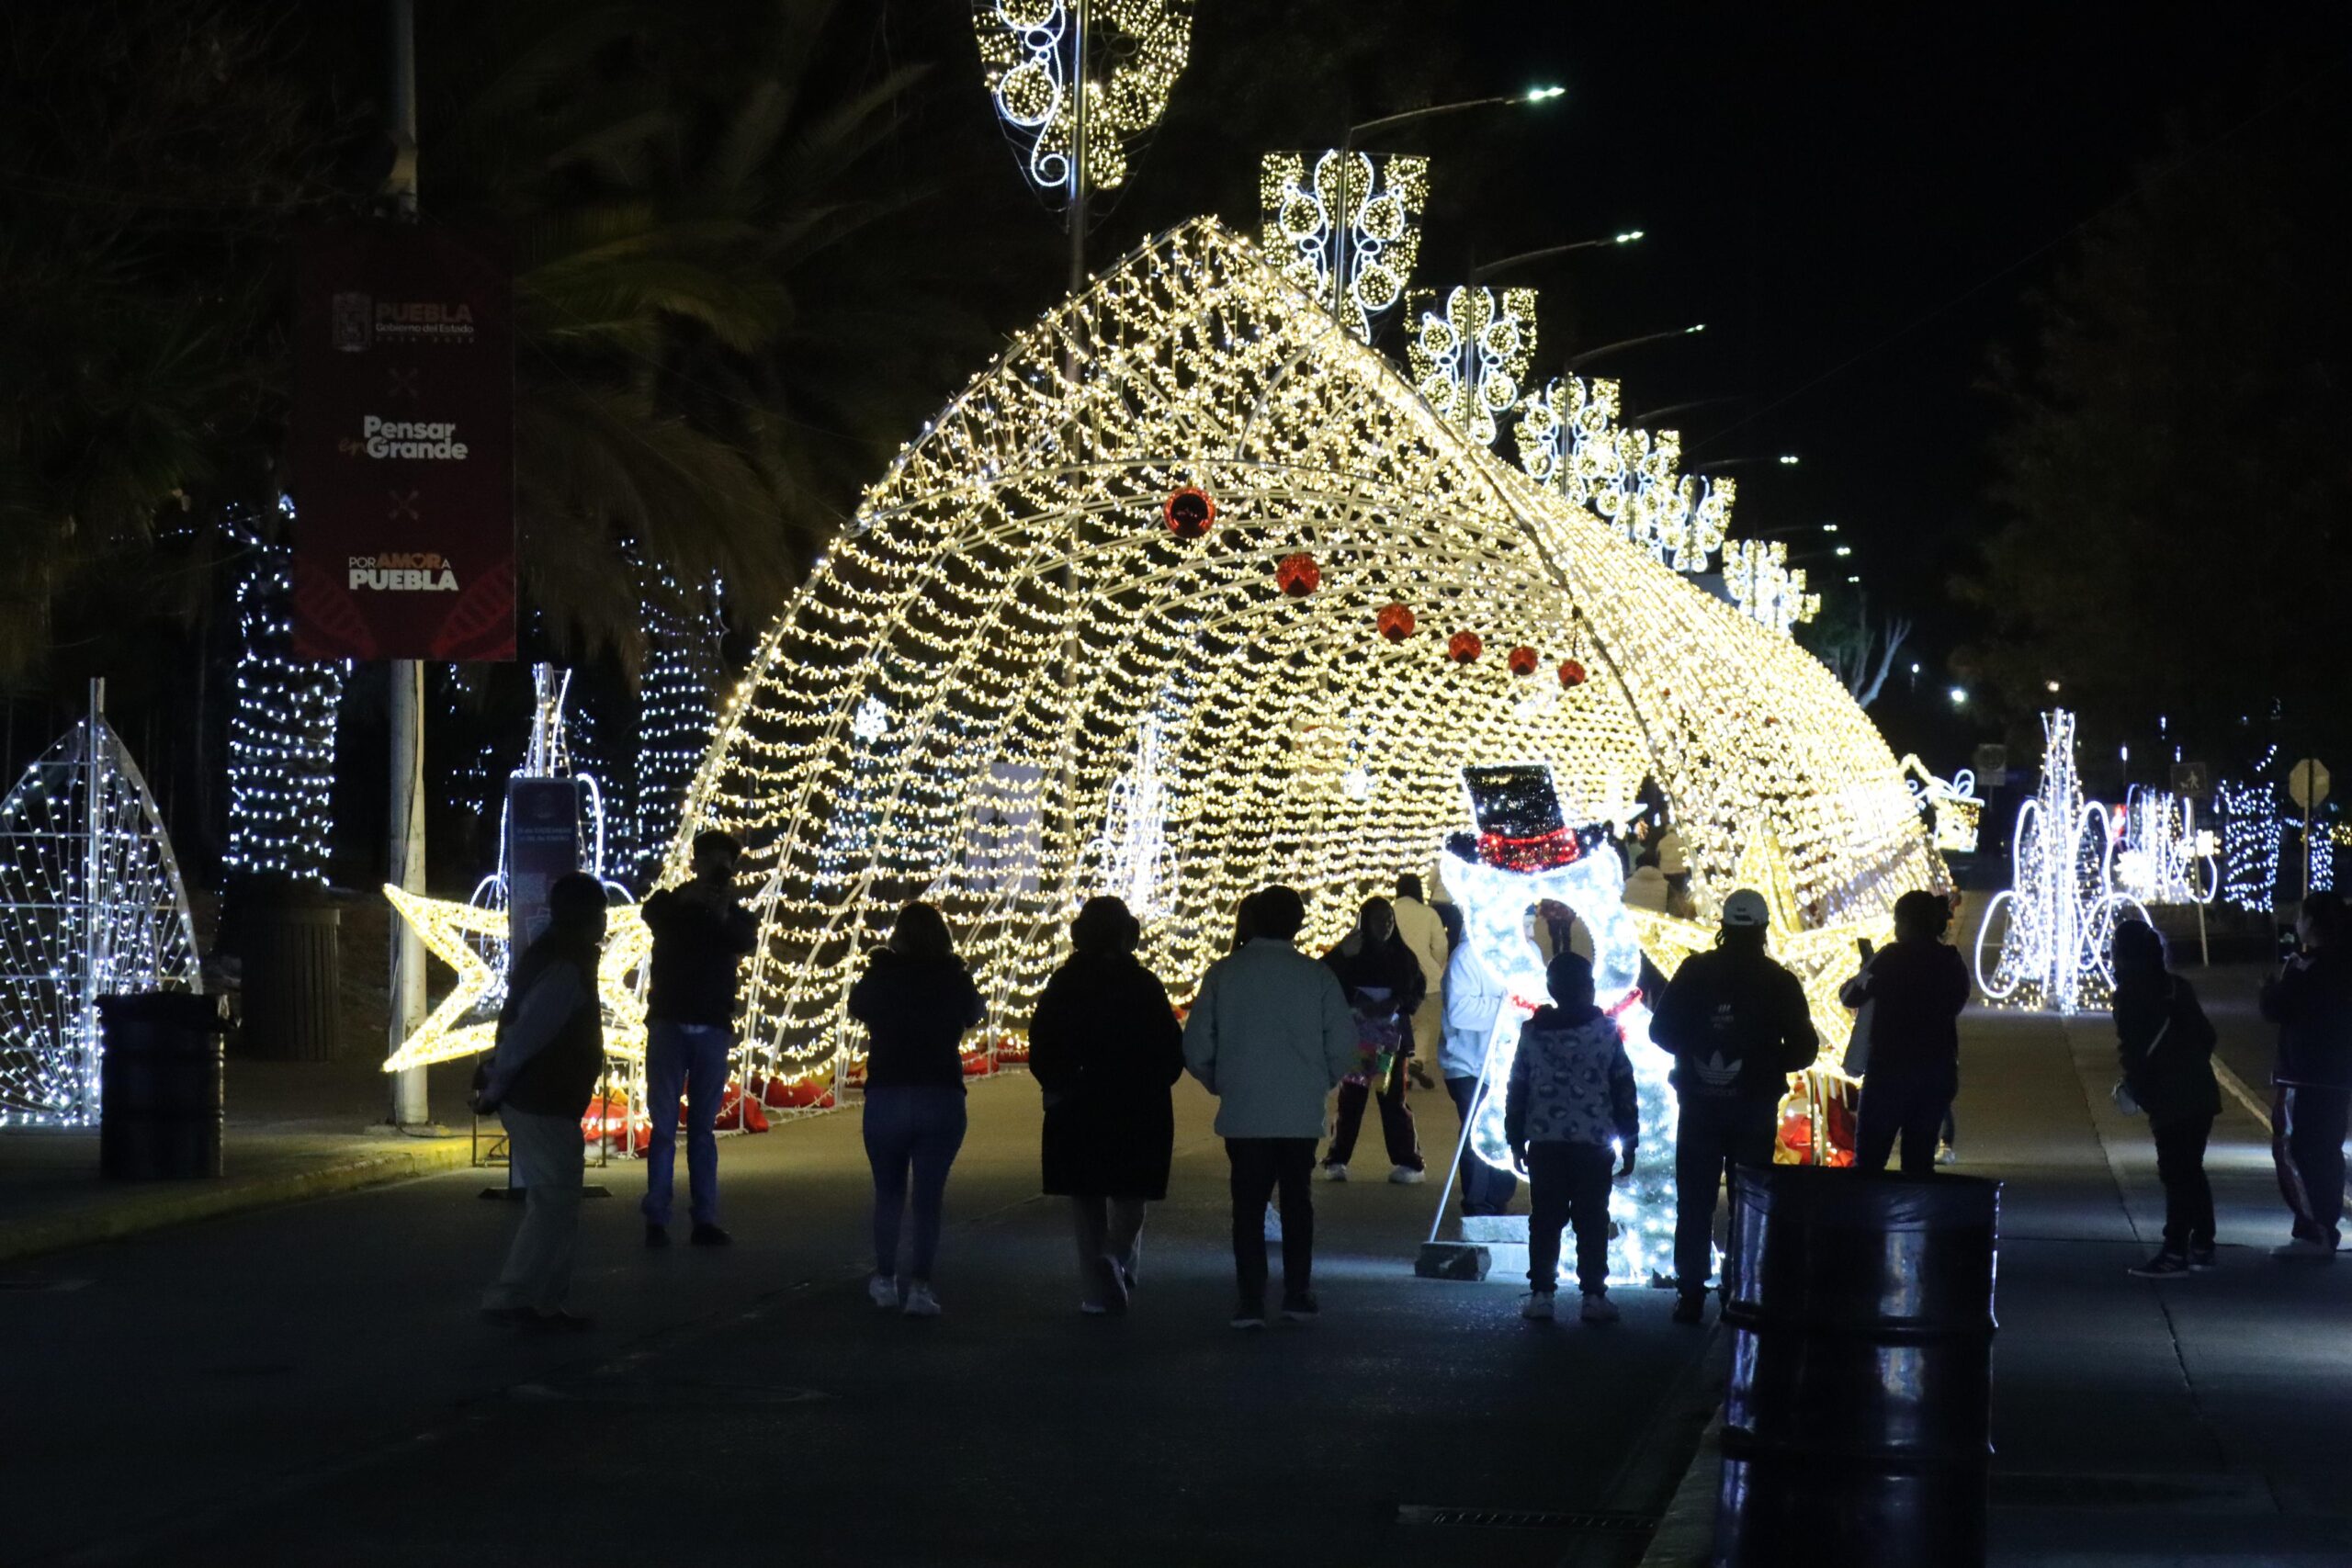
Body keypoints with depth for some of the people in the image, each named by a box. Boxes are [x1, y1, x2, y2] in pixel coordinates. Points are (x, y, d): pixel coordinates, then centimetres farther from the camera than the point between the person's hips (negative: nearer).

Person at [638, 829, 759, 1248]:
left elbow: (747, 942, -12)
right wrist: (686, 899, -34)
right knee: (664, 1125, -3)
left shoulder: (736, 916, 10)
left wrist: (725, 915, -31)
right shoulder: (669, 904, 7)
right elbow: (650, 915, -16)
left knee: (703, 1127, 3)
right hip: (669, 1023, -1)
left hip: (712, 1028, 2)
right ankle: (656, 1219, -4)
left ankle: (705, 1219, 1)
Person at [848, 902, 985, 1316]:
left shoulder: (879, 977, -4)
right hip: (942, 1099, 0)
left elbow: (856, 1007, 17)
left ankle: (885, 1281, 18)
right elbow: (974, 1015, 16)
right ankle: (919, 1286, -4)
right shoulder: (955, 980, -4)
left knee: (888, 1193, 16)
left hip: (885, 1098, 0)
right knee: (929, 1196, 4)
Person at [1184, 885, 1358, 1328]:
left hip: (1242, 1113, 0)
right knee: (1297, 1201, 13)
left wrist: (1219, 1084, 15)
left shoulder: (1223, 973, -4)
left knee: (1248, 1205, 6)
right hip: (1301, 1114, 0)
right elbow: (1343, 1046, -2)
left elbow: (1196, 1047, -3)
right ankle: (1297, 1295, 13)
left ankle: (1251, 1300, 2)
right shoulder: (1317, 976, -4)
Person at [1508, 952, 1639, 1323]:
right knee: (1592, 1221, 3)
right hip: (1593, 1142, -1)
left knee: (1545, 1220, 6)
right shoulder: (1606, 1032, -3)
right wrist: (1629, 1142, 7)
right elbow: (1624, 1091, 0)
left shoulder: (1532, 1033, 2)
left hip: (1544, 1142, 1)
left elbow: (1517, 1090, 6)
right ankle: (1593, 1296, 3)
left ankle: (1541, 1294, 5)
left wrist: (1516, 1140, 14)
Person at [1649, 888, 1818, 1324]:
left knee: (1695, 1202, 7)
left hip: (1699, 1106, 0)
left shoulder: (1695, 972, -5)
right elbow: (1803, 1048, -3)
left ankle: (1691, 1293, 4)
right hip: (1756, 1109, 0)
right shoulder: (1780, 982, -6)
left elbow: (1661, 1031, -2)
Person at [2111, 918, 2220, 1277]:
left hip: (2169, 1099, -8)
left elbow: (2133, 1049, -14)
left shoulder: (2130, 995, -10)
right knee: (2191, 1170, 16)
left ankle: (2175, 1251, -8)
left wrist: (2133, 1088, -2)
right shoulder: (2177, 986, 13)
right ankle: (2201, 1245, 19)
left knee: (2175, 1173, -7)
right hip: (2201, 1092, 8)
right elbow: (2206, 1035, 15)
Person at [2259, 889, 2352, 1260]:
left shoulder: (2305, 968, -16)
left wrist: (2271, 987, 5)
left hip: (2303, 1079, -9)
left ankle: (2314, 1234, -10)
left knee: (2292, 1153, -5)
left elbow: (2275, 1008, -13)